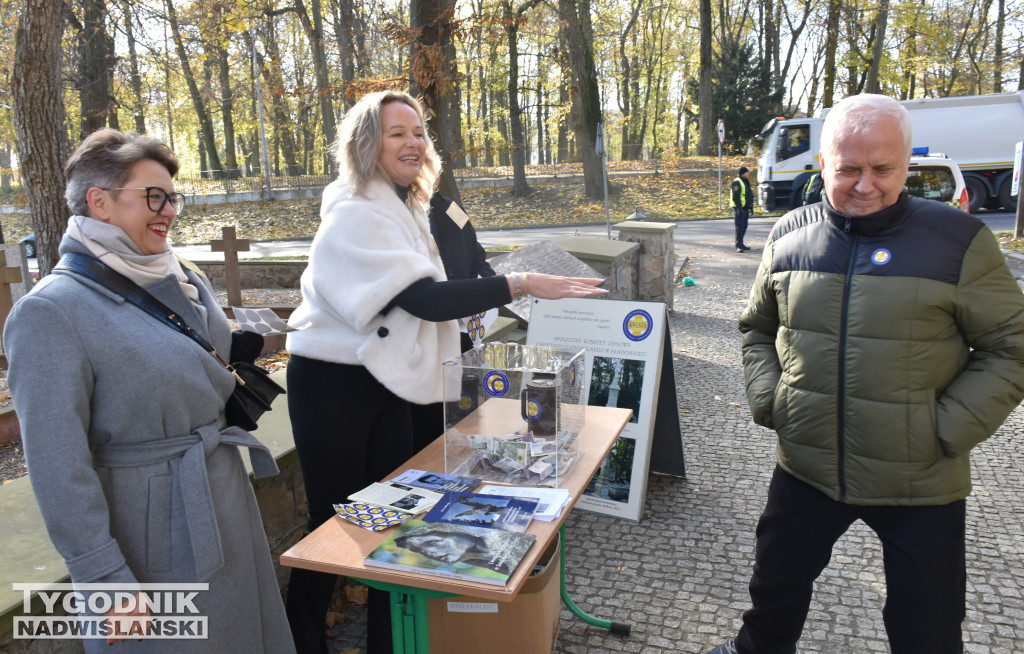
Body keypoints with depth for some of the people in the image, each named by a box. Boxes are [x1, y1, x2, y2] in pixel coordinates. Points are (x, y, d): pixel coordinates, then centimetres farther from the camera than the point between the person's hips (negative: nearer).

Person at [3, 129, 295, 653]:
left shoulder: (185, 280, 3)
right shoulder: (49, 312, -17)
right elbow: (57, 465, -18)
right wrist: (106, 580, -18)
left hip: (225, 495, 7)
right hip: (149, 521, -6)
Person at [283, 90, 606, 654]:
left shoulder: (402, 207, 10)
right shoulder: (357, 215, -19)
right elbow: (425, 299, -29)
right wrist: (520, 284, -33)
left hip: (383, 377, 8)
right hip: (332, 384, -8)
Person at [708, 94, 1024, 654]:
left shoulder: (958, 240, -10)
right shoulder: (789, 236, 0)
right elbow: (757, 328, 12)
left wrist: (947, 430, -13)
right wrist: (765, 397, -2)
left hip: (921, 483, -2)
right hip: (805, 467, 3)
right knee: (776, 584, 23)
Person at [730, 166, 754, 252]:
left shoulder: (746, 182, 18)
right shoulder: (737, 182, -13)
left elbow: (749, 195, 25)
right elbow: (736, 196, -19)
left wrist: (751, 206, 22)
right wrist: (739, 208, -24)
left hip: (745, 208, 9)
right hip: (739, 208, -9)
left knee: (744, 226, 12)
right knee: (739, 227, -9)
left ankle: (740, 244, 20)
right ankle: (739, 245, -7)